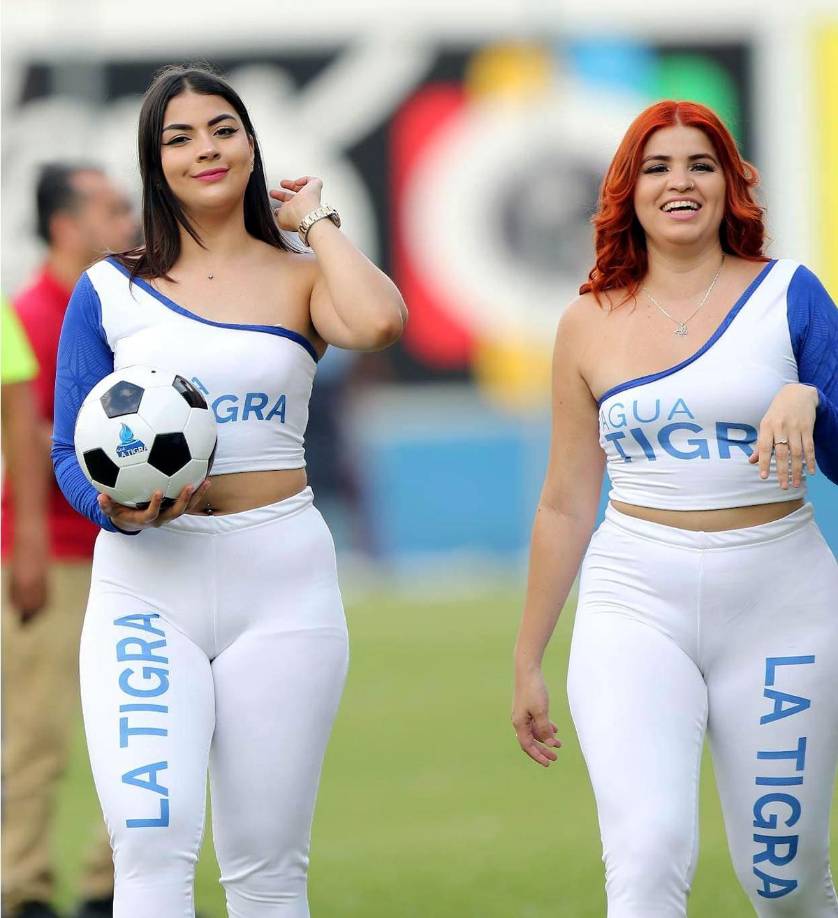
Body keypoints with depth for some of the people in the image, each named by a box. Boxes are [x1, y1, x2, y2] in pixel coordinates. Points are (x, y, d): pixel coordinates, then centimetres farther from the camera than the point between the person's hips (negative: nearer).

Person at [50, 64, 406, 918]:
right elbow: (69, 452, 8)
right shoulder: (110, 290, 8)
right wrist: (117, 509, -14)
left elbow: (378, 322, -18)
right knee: (151, 843, -18)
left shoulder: (299, 278, 6)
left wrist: (315, 220, -2)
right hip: (145, 585, 0)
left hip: (280, 580, 1)